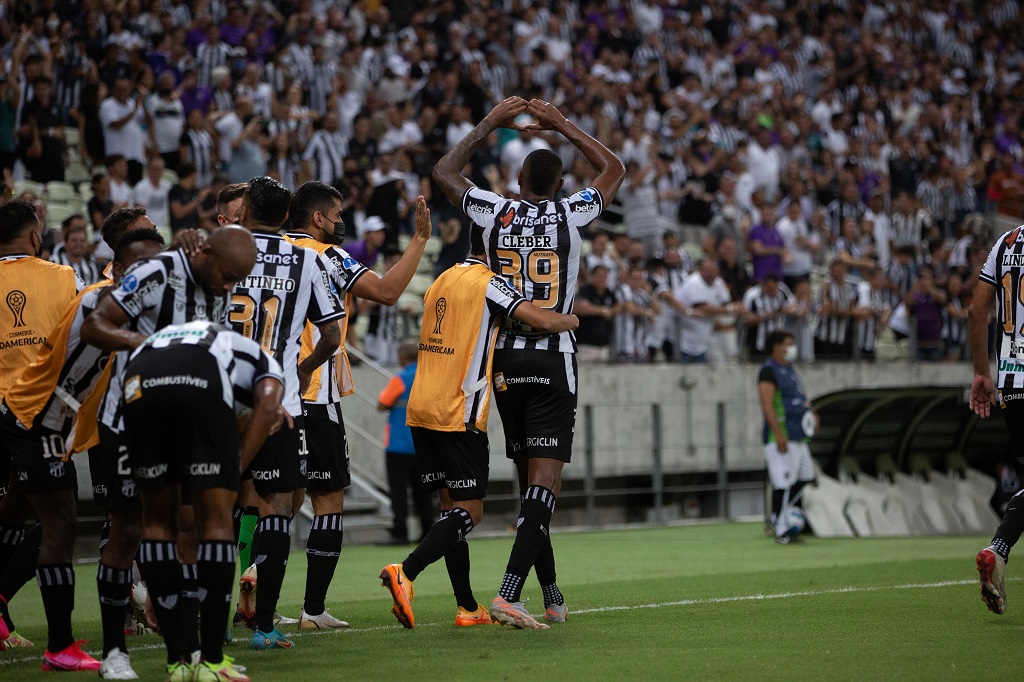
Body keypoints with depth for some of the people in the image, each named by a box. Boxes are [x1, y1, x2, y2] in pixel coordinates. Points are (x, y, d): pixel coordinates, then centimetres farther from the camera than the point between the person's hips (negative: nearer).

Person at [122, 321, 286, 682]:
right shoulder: (267, 367, 36)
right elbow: (267, 406, 11)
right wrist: (233, 471, 8)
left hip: (139, 380, 4)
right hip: (202, 381, -4)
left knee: (159, 519, 16)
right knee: (216, 520, 7)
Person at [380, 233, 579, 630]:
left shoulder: (441, 281, 17)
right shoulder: (489, 284, -8)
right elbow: (544, 321, -17)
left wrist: (492, 378, 21)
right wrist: (571, 320, 4)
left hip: (421, 409, 8)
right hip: (458, 414, -8)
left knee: (453, 507, 11)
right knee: (468, 513, -4)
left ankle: (468, 607, 12)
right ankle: (405, 573, -24)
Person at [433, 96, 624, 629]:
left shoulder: (496, 214, 0)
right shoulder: (570, 216, -3)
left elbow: (445, 172, 18)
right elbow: (614, 170, 16)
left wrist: (489, 125, 23)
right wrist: (562, 126, 20)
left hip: (506, 359, 4)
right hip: (553, 359, -3)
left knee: (530, 478, 14)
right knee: (544, 480, -9)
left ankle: (551, 596, 20)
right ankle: (510, 593, -24)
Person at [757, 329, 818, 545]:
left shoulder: (789, 370, 19)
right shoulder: (769, 371, -11)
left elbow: (800, 396, 30)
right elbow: (767, 405, -19)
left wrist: (811, 412, 9)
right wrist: (778, 434, -26)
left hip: (797, 436, 10)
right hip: (781, 437, -10)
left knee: (805, 476, 13)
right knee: (783, 482, -7)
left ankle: (776, 518, 21)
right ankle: (780, 530, -1)